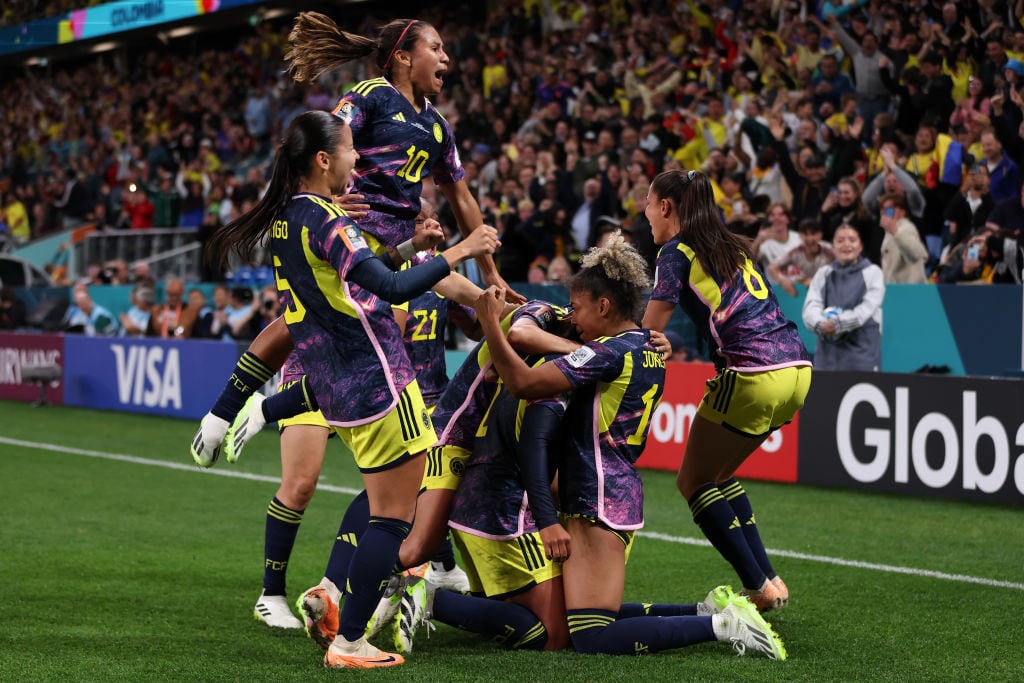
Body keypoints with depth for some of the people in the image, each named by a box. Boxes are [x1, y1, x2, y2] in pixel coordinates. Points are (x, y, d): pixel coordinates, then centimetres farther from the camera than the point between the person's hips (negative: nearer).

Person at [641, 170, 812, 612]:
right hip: (796, 367, 8)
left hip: (753, 375, -8)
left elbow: (649, 332, -3)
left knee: (693, 483, 9)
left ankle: (759, 585, 3)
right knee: (717, 475, 23)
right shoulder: (731, 245, 22)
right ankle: (768, 579, 17)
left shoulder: (677, 251, 0)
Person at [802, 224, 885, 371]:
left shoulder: (873, 272, 7)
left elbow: (867, 308, -7)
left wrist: (837, 323, -21)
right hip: (828, 352, 3)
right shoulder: (823, 274, 16)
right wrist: (821, 324, -22)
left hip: (861, 353, -3)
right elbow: (811, 306, 1)